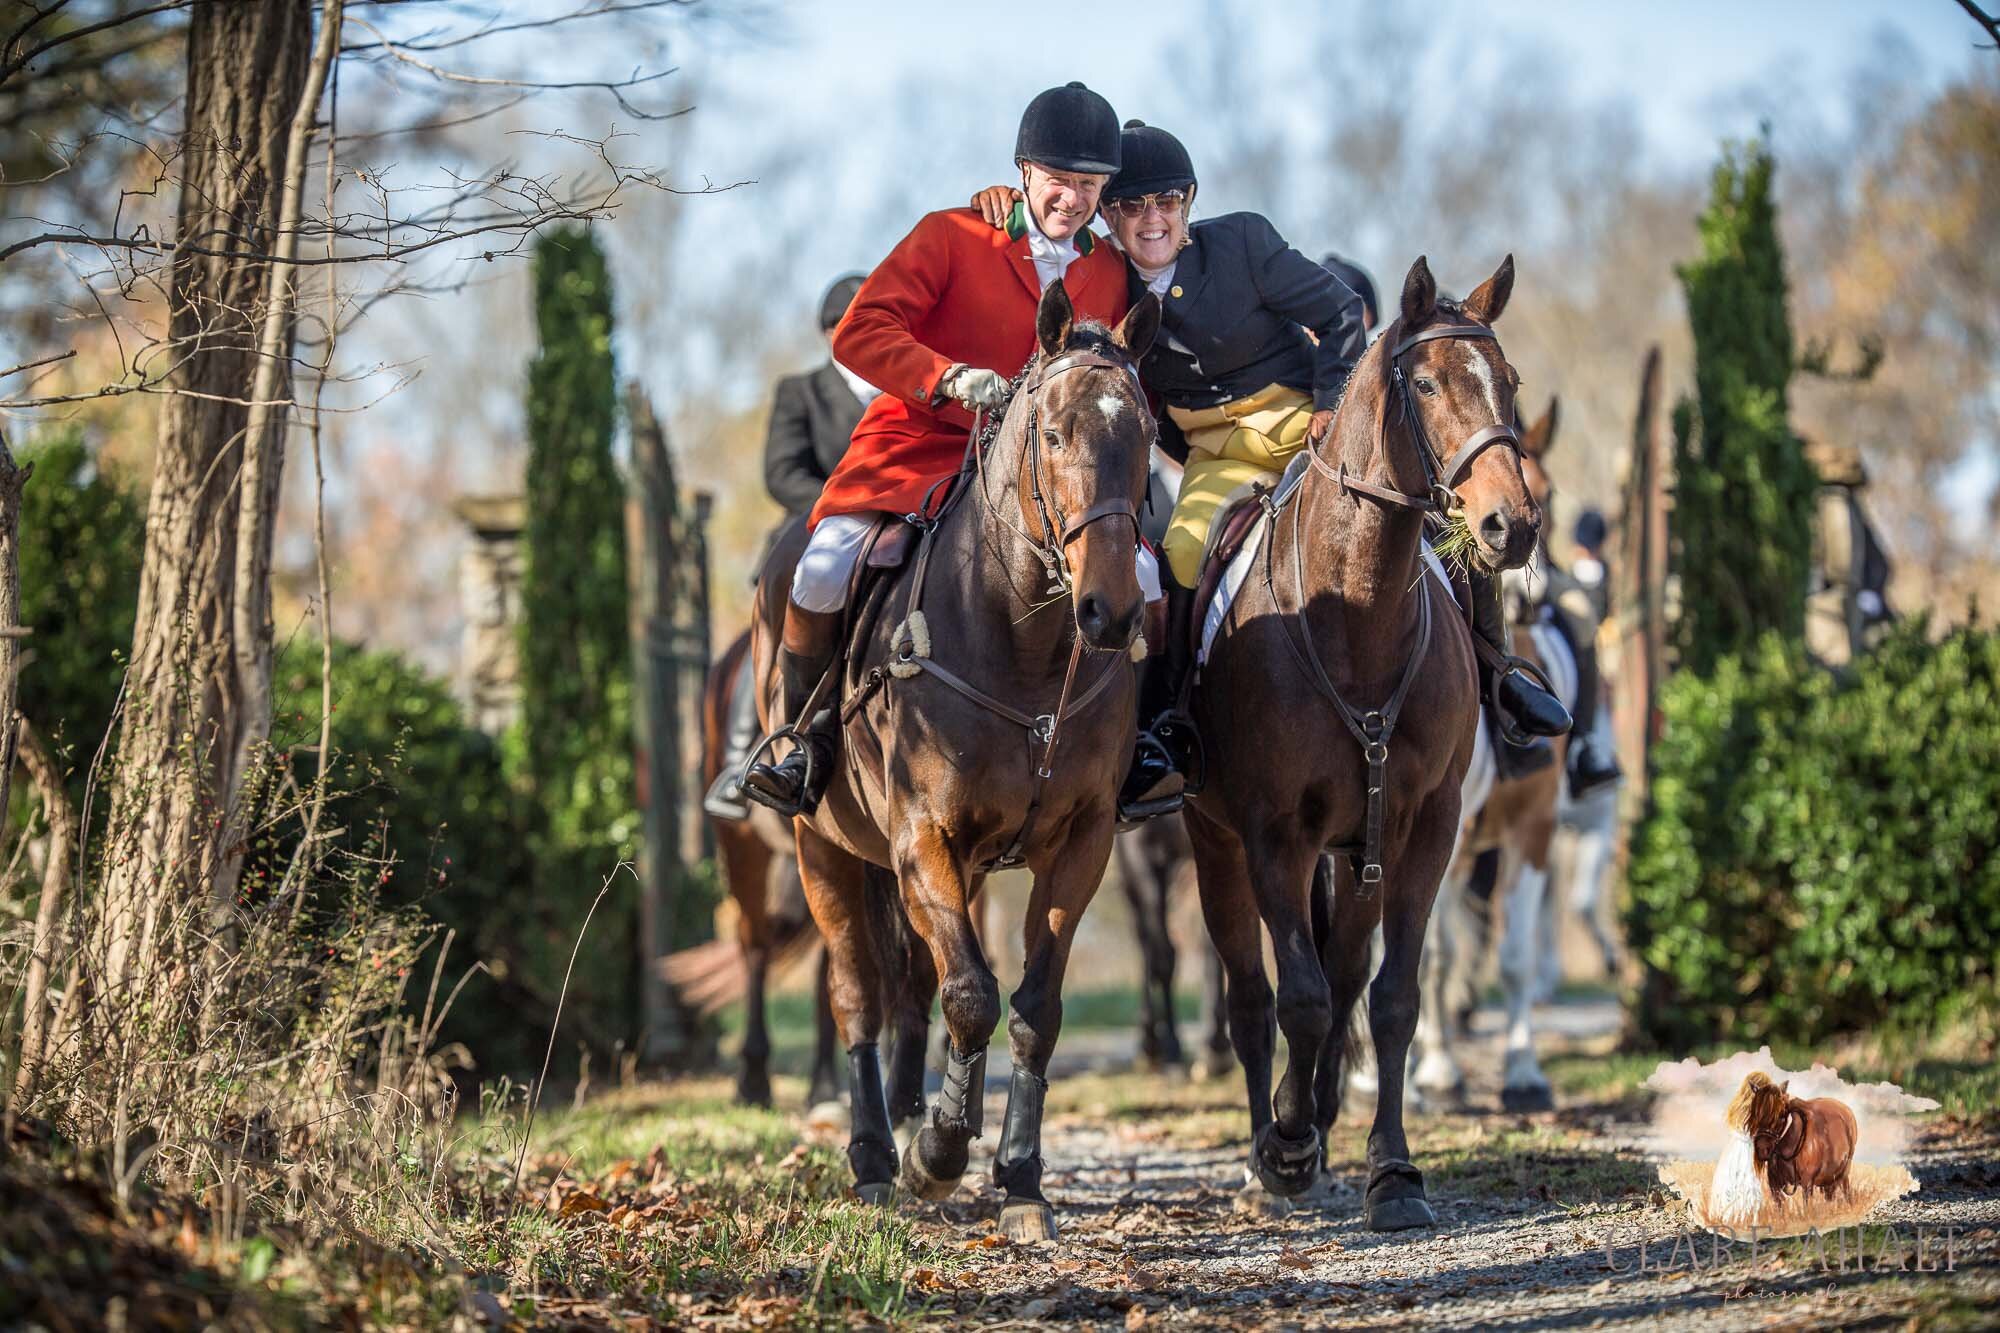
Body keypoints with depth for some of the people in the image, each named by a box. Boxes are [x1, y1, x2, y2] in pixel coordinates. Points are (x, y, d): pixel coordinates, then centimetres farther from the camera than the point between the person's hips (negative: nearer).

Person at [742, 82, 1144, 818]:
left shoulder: (1111, 275, 10)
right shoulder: (951, 238, -2)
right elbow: (858, 333, -12)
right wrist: (949, 378, -27)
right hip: (916, 448, -3)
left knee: (1139, 578, -17)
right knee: (822, 576, -25)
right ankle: (806, 737, 1)